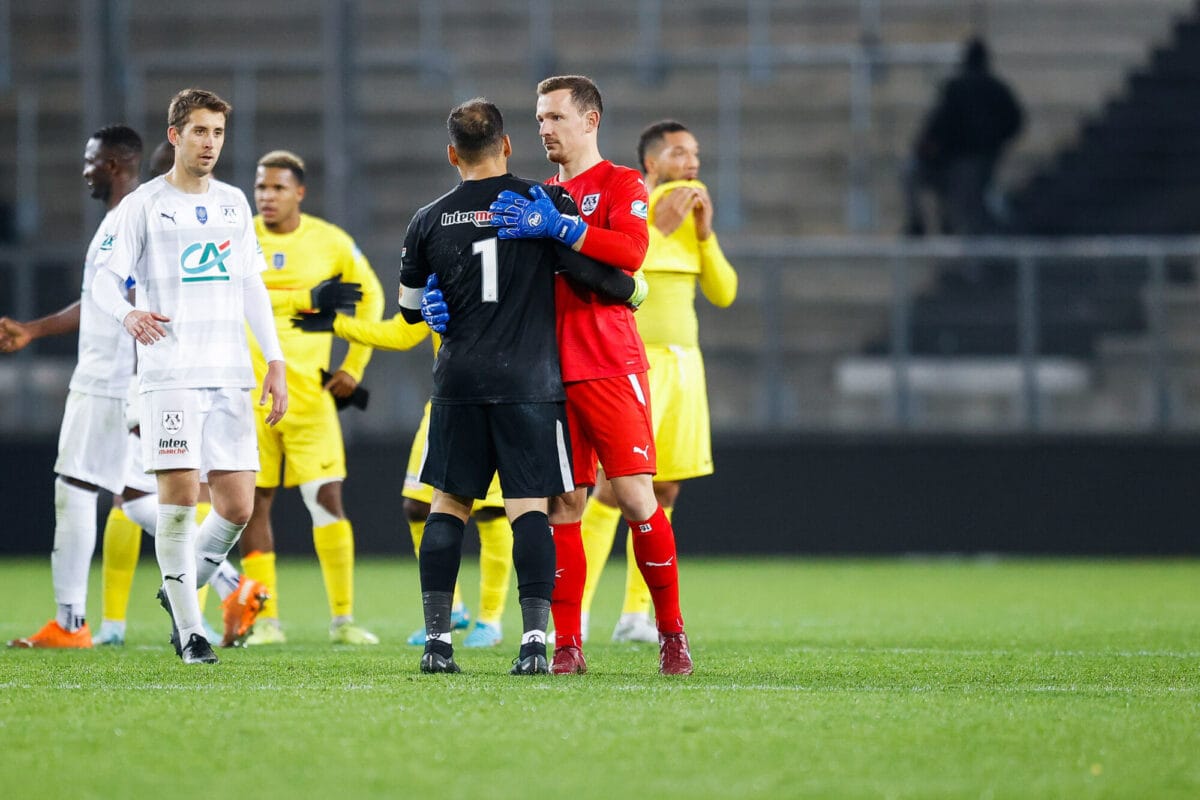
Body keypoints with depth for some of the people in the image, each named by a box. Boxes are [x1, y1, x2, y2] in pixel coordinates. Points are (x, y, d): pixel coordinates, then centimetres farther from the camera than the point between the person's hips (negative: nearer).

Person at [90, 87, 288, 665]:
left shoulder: (234, 203, 16)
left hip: (230, 376, 5)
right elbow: (104, 280, -2)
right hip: (169, 373, -5)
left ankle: (181, 587, 23)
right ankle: (188, 629, -1)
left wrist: (274, 362, 11)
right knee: (179, 495, -11)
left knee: (238, 506, -2)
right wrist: (128, 315, -25)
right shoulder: (143, 205, 1)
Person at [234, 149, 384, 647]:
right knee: (252, 503, 1)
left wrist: (354, 366, 8)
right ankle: (267, 620, 9)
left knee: (327, 499, -8)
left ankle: (343, 619, 0)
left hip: (309, 392, -1)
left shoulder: (330, 242, 2)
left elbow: (370, 296, 15)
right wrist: (308, 297, -22)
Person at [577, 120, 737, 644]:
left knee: (664, 492, 4)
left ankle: (634, 616, 8)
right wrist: (659, 228, -21)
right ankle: (576, 609, -8)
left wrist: (705, 233, -3)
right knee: (614, 486, -13)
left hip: (683, 363, 7)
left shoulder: (691, 216, 14)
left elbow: (724, 293, 9)